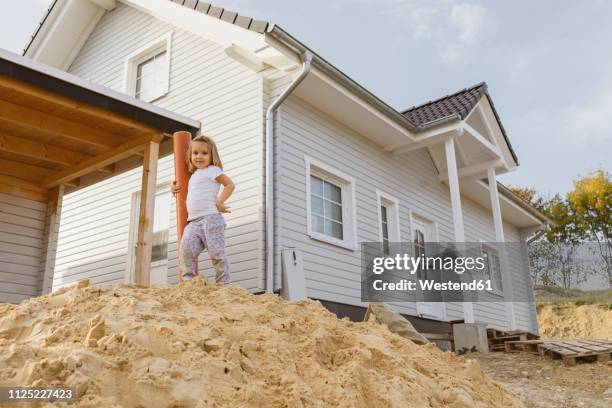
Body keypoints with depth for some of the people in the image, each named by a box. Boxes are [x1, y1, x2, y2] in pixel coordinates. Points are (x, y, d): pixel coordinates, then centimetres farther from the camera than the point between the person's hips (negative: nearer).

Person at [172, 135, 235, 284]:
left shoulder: (212, 170, 4)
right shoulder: (194, 176, 27)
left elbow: (230, 184, -4)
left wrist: (219, 201, -12)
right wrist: (176, 190, 22)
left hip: (210, 217, -7)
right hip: (193, 221, 7)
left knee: (216, 253, -8)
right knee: (186, 249, -16)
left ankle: (223, 285, -2)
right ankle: (188, 281, -9)